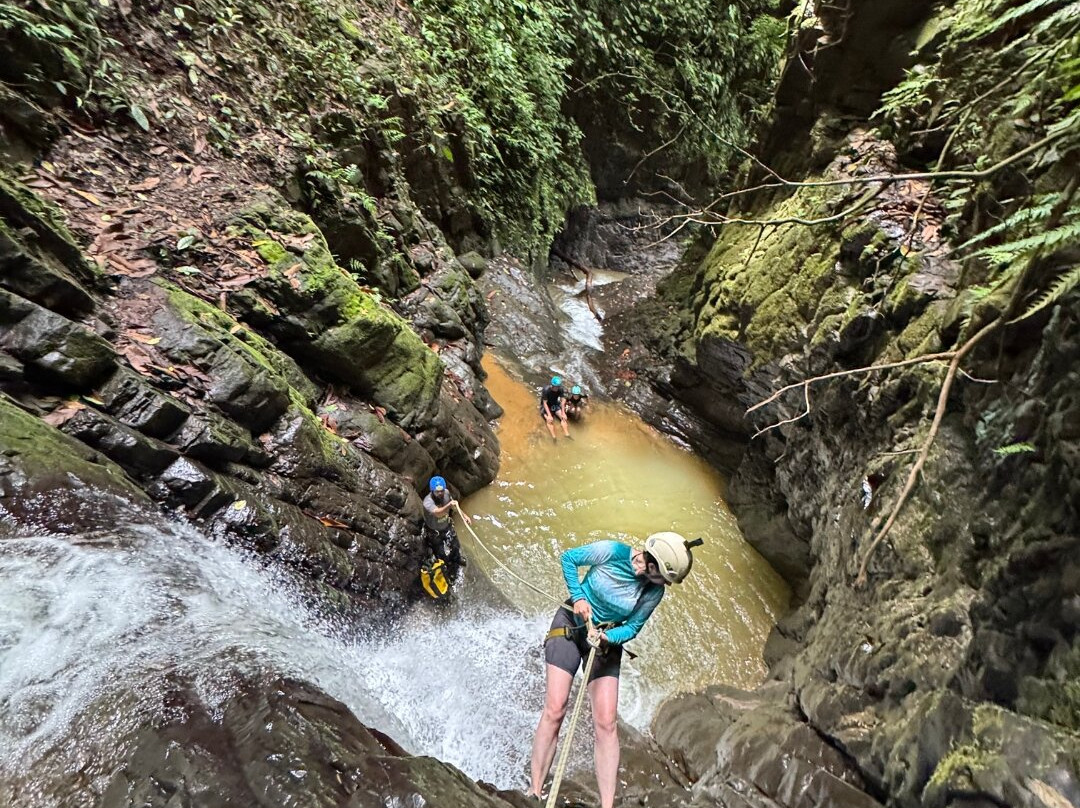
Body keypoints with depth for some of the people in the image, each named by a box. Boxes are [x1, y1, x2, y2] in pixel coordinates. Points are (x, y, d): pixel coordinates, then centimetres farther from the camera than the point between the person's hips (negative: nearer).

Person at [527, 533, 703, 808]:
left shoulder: (654, 591, -13)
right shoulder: (613, 551, -24)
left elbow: (632, 628, -6)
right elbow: (568, 557, -11)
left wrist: (606, 638, -24)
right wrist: (578, 597, -18)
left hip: (607, 639, 3)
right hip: (570, 625, -3)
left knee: (606, 723, -6)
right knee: (554, 710, -9)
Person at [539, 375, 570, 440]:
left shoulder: (560, 389, -18)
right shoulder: (546, 390, -30)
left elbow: (562, 401, -13)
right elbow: (545, 403, -27)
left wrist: (563, 413, -21)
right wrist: (549, 415, -33)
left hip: (555, 405, 4)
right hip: (546, 407, -4)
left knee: (563, 417, -18)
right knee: (549, 420, -26)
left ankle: (567, 434, -24)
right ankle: (554, 437, -38)